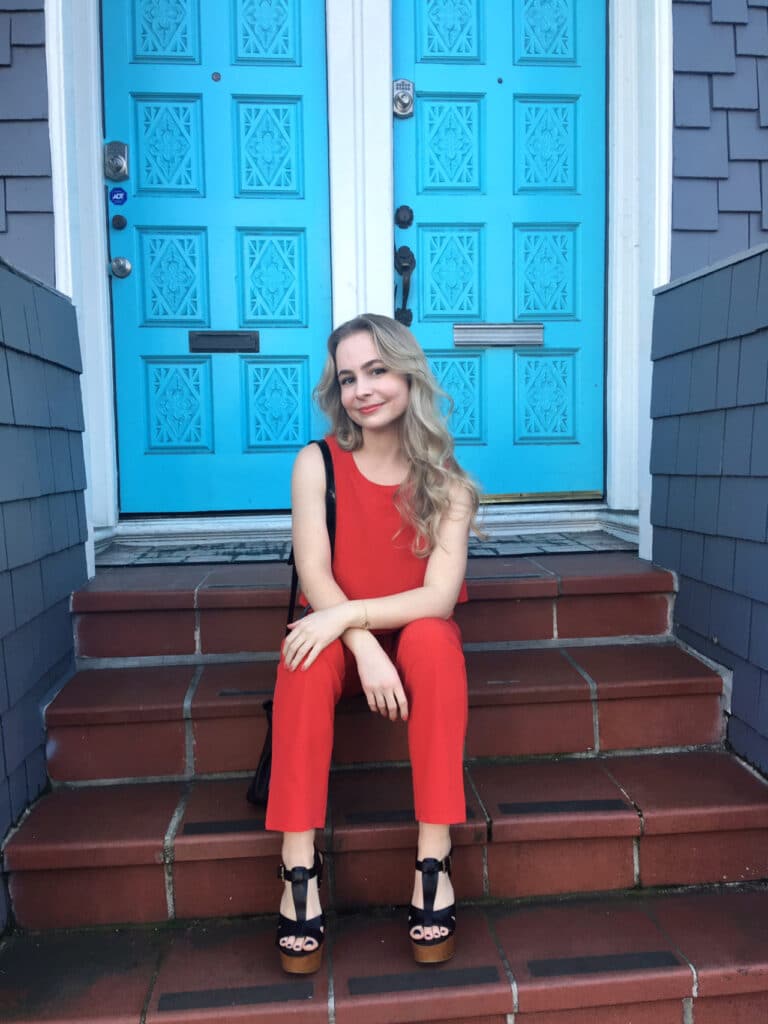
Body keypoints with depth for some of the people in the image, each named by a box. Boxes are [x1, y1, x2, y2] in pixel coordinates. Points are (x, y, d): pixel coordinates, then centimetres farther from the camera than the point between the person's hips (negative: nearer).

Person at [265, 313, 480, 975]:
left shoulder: (445, 480, -9)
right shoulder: (318, 464, -7)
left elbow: (440, 596, -19)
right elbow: (314, 576, -15)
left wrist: (347, 614, -31)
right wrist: (366, 649, -30)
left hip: (420, 639, 0)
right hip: (341, 638, 0)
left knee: (434, 638, -33)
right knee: (309, 652, -32)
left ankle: (434, 861, -27)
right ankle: (300, 870, -27)